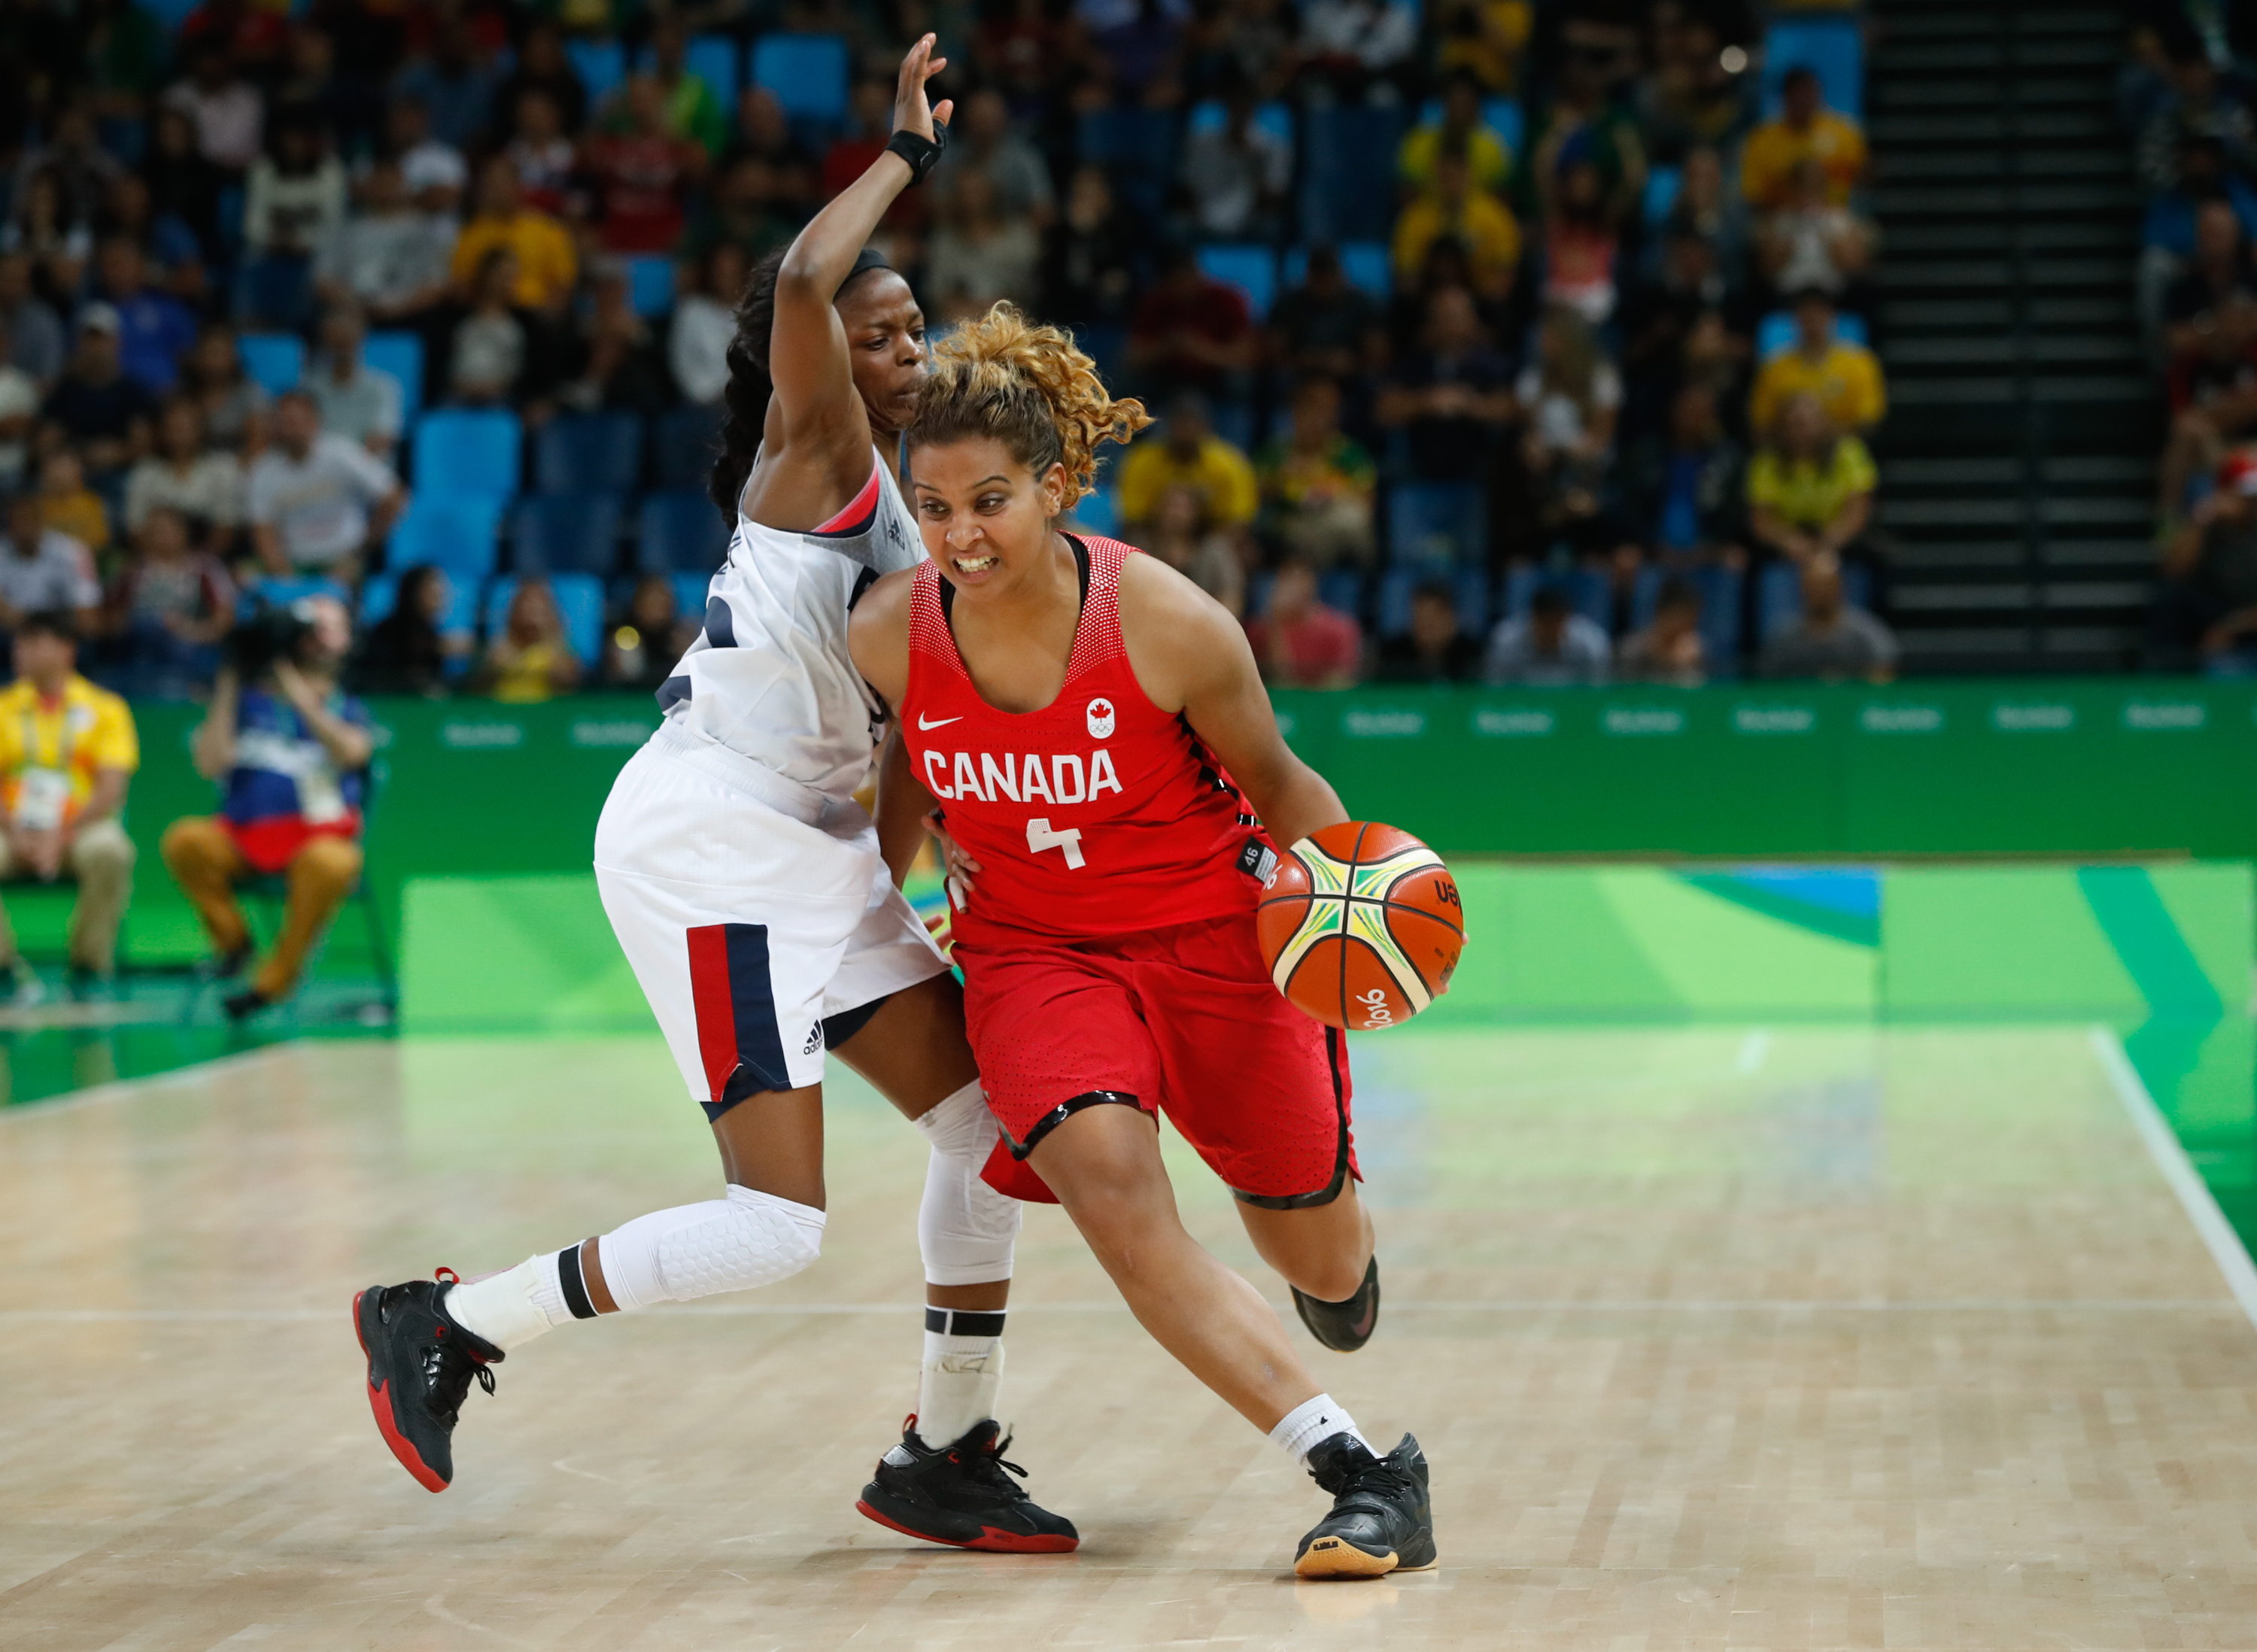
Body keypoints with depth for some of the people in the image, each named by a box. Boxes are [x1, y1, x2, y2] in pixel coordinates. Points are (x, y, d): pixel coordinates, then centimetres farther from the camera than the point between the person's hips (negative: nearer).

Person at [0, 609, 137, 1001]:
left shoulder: (104, 708, 6)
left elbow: (111, 789, -4)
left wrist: (62, 835, -18)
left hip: (79, 831, -1)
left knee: (110, 852, -37)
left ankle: (88, 967, -18)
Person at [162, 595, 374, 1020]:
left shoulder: (346, 710, 13)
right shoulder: (247, 701, 13)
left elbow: (351, 752, -11)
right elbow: (210, 764, -1)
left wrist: (301, 697, -10)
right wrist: (227, 693, -2)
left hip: (319, 835, -1)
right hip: (243, 837, 1)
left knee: (330, 863, -38)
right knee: (184, 839, -30)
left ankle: (275, 978, -21)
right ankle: (231, 939, -4)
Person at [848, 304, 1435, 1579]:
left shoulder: (1170, 624, -23)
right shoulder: (886, 635, -16)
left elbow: (1279, 788, -8)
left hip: (1215, 932, -1)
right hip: (1033, 947, 1)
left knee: (1314, 1248, 8)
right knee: (1109, 1185, -26)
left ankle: (1340, 1261, 52)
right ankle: (1359, 1470, -22)